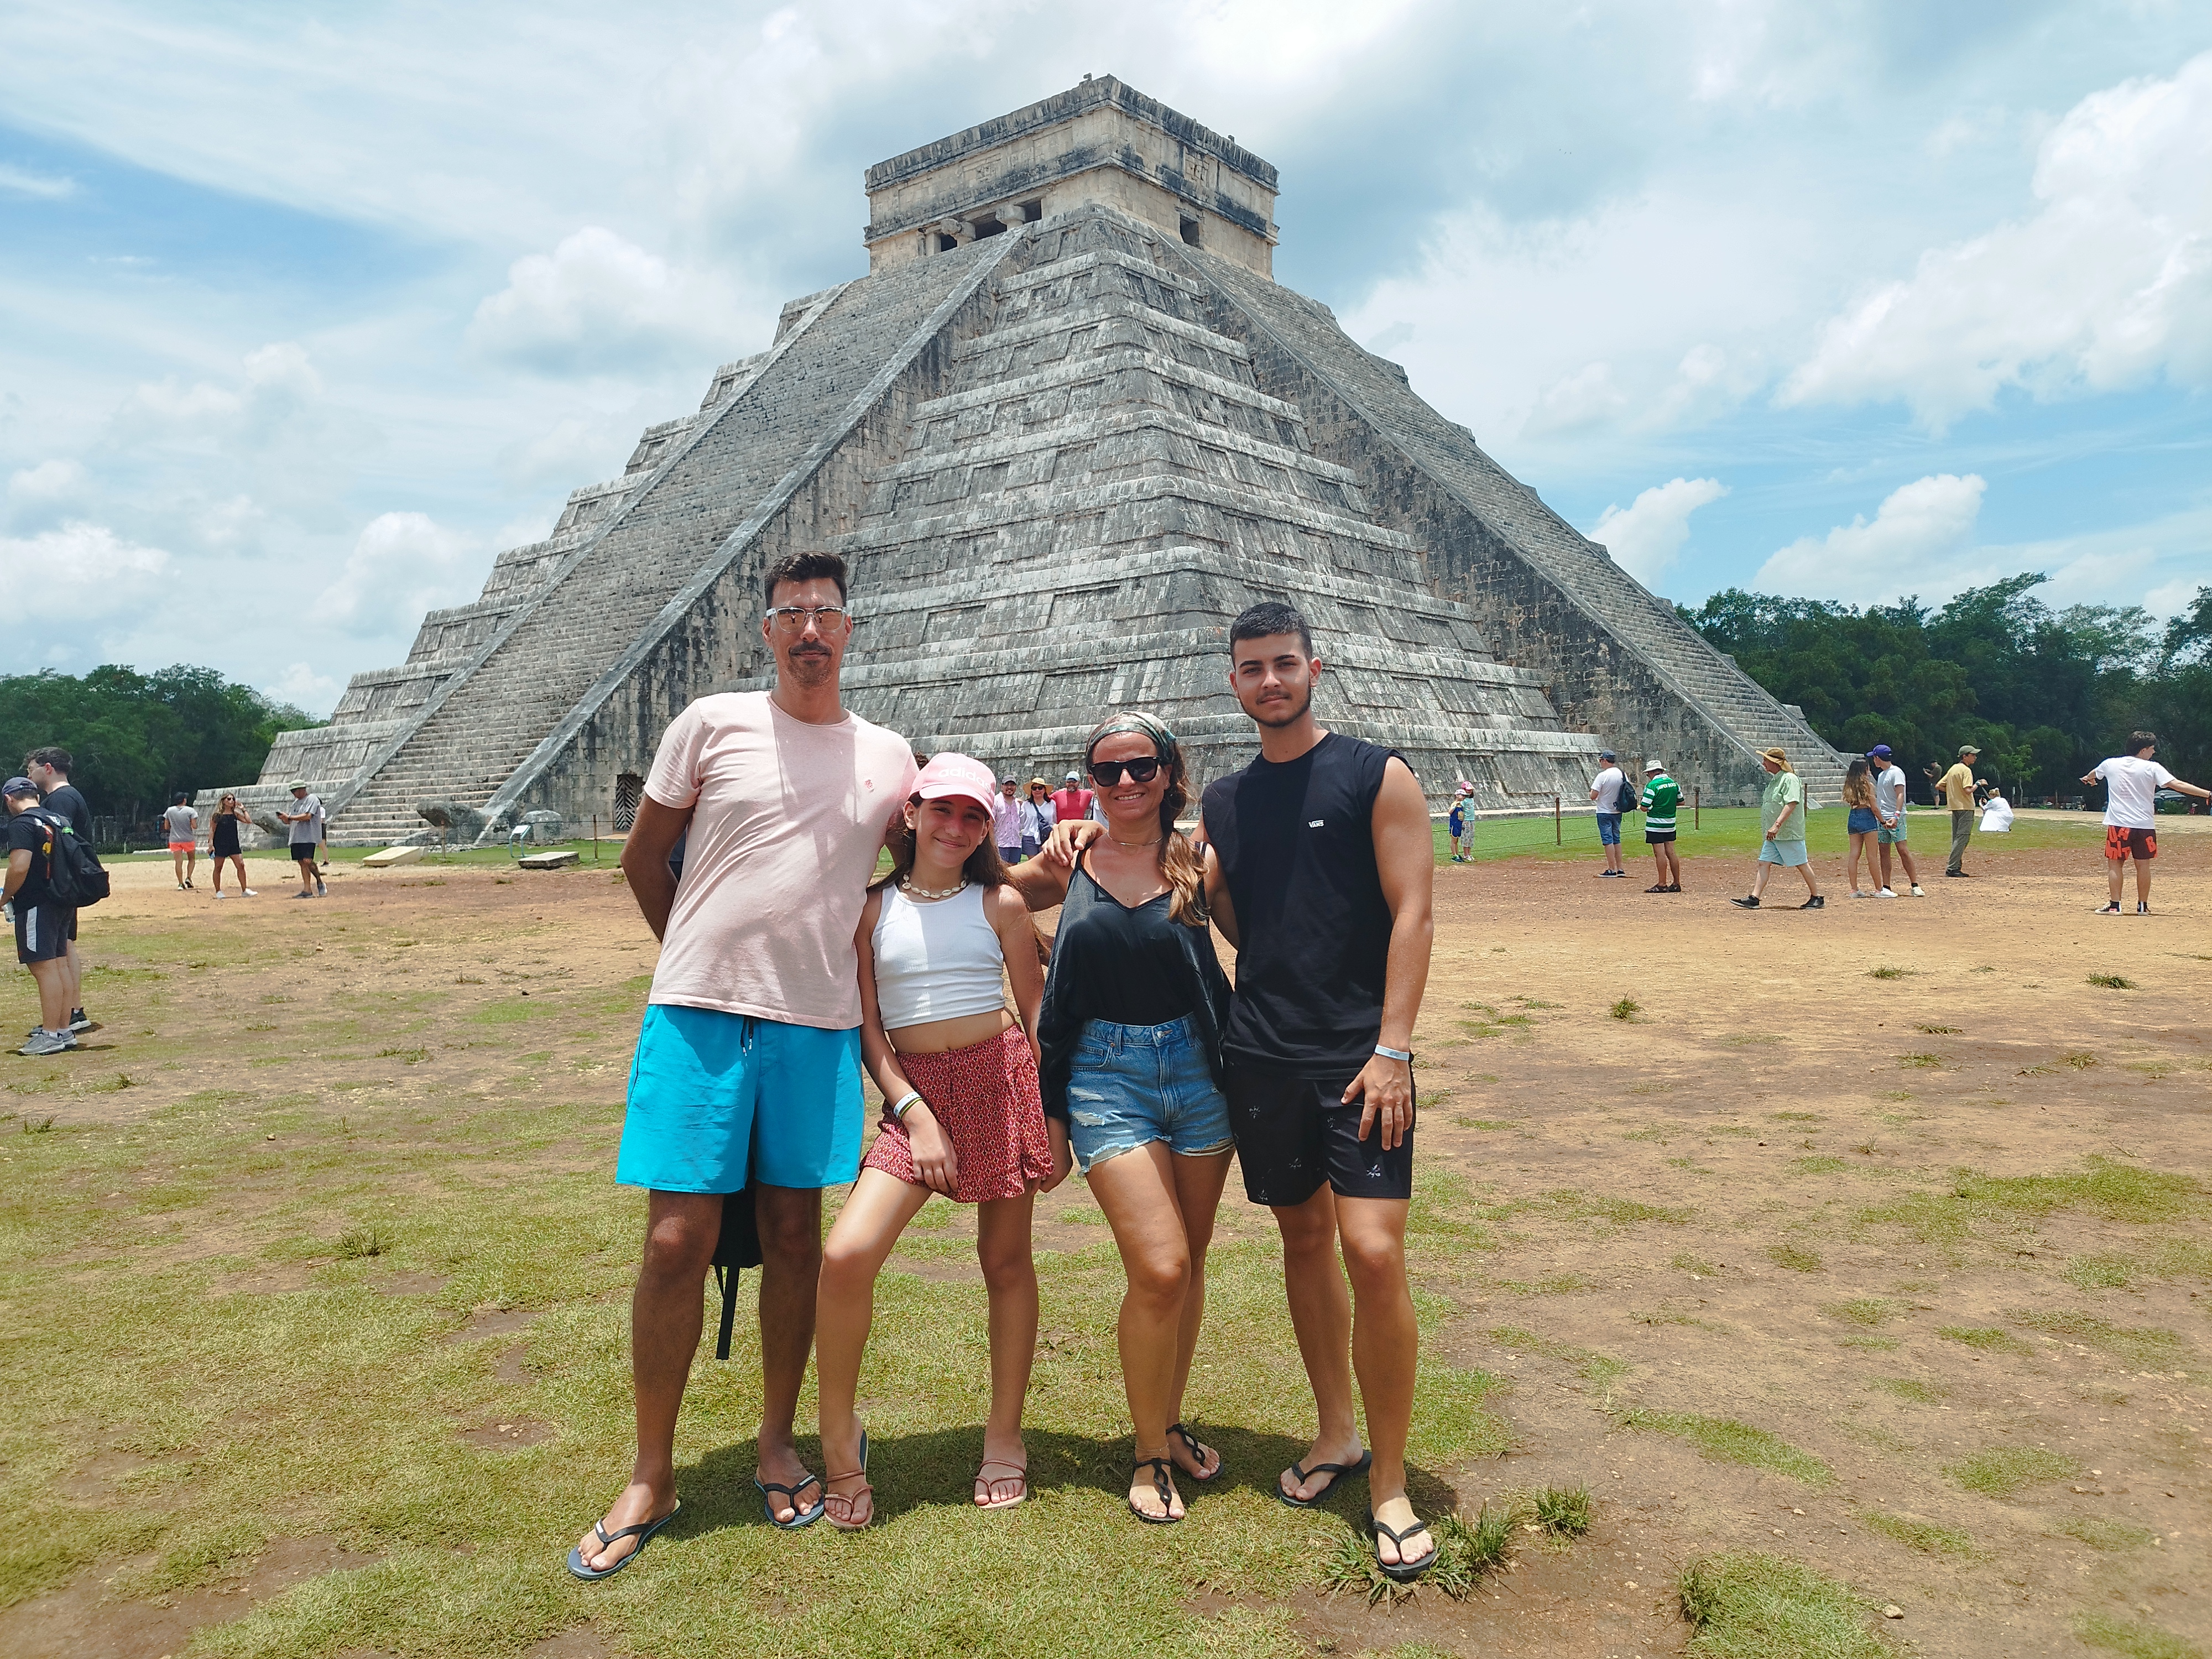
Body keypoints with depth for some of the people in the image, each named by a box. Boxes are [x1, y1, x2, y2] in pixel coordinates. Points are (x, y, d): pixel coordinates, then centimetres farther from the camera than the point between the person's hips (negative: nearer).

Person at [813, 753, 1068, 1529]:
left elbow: (1039, 1014, 7)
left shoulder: (1000, 903, 3)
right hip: (916, 1091, 0)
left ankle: (1005, 1436, 27)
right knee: (845, 1255, -15)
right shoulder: (872, 908, 4)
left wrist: (1055, 1121, 3)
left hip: (1002, 1079, 0)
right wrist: (913, 1113, -9)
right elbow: (867, 1027, 3)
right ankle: (840, 1437, 6)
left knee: (1006, 1259, 9)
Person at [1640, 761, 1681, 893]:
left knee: (1660, 853, -6)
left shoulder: (1652, 785, -13)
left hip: (1655, 825, -7)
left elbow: (1645, 807, -16)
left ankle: (1662, 884, -5)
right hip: (1670, 824, 7)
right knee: (1671, 853, 10)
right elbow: (1681, 802, 17)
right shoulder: (1673, 783, 8)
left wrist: (1641, 804, 6)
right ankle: (1676, 884, 13)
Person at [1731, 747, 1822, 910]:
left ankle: (1817, 898, 10)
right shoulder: (1774, 780, 16)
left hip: (1789, 833, -9)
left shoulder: (1789, 779, -14)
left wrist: (1777, 825, -31)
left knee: (1802, 864, -1)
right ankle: (1754, 899, -3)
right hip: (1773, 835, 10)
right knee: (1764, 863, 2)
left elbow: (1791, 804, -24)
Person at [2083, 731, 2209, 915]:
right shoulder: (2152, 768, -5)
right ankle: (2142, 906, 16)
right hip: (2144, 825, 0)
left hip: (2118, 824, 0)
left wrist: (2088, 778, 51)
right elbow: (2177, 784, -14)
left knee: (2115, 864, 5)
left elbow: (2093, 775, 27)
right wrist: (2208, 794, -12)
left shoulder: (2110, 764, 4)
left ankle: (2115, 906, 1)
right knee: (2143, 865, 10)